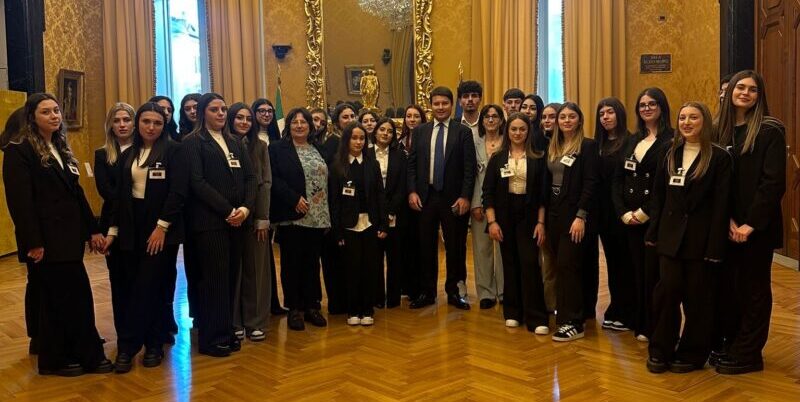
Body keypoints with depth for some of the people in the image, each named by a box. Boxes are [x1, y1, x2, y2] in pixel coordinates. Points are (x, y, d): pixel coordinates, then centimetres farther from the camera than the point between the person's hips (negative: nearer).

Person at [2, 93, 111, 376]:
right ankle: (55, 359, 14)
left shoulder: (60, 148, 16)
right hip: (45, 238, -7)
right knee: (55, 298, 0)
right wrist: (33, 242, -20)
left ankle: (85, 355, 17)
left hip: (67, 235, 7)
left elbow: (76, 192, 17)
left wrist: (92, 229, 12)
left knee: (76, 296, 8)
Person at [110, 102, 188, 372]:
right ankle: (152, 343, 16)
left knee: (148, 288, -6)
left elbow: (178, 191, -11)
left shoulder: (173, 150, -3)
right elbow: (120, 195, 15)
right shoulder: (127, 155, 13)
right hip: (132, 228, 5)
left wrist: (162, 226, -16)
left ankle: (128, 346, 2)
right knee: (132, 288, 5)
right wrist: (114, 229, 9)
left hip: (161, 228, -5)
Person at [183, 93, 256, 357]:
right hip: (210, 221, -5)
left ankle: (226, 332, 16)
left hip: (236, 221, 6)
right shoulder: (193, 142, 0)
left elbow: (250, 178, 10)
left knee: (230, 278, 7)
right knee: (214, 278, -4)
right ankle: (212, 338, 6)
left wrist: (245, 208, -8)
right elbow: (197, 182, -10)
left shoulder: (235, 144, 18)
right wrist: (227, 211, -14)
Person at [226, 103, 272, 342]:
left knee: (256, 269, 4)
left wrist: (263, 218, -4)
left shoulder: (260, 147, 8)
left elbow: (266, 183, 4)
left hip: (256, 216, 2)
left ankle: (255, 322, 13)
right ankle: (234, 322, 14)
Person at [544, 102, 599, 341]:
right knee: (560, 266, 10)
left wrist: (580, 216, -19)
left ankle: (573, 323, 0)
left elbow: (590, 184, -13)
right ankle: (564, 313, 21)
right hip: (554, 212, 7)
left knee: (567, 266, -8)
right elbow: (548, 181, 13)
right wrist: (544, 214, 7)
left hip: (574, 213, -7)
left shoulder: (588, 146, -6)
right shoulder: (553, 147, 14)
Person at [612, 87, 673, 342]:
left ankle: (655, 328, 10)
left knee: (654, 272, -2)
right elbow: (618, 179, 9)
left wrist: (645, 212, -14)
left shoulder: (671, 140, -5)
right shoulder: (631, 141, 14)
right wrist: (624, 213, -3)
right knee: (638, 270, 9)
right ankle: (640, 324, 20)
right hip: (631, 218, 5)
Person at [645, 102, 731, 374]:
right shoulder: (670, 154, 10)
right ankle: (660, 351, 10)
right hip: (671, 236, 3)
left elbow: (721, 205, -8)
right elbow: (658, 196, 10)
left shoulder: (719, 157, -4)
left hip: (701, 238, -3)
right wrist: (653, 233, 5)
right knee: (667, 290, -4)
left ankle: (692, 354, 19)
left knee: (697, 297, 5)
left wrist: (715, 246, -13)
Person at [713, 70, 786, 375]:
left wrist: (751, 223, -16)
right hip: (725, 225, 4)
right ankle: (727, 343, 24)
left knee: (753, 288, 5)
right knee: (726, 285, 9)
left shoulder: (770, 131, -7)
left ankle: (747, 354, 15)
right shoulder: (719, 130, 7)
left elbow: (774, 182, -13)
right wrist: (727, 219, -6)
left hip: (757, 226, -4)